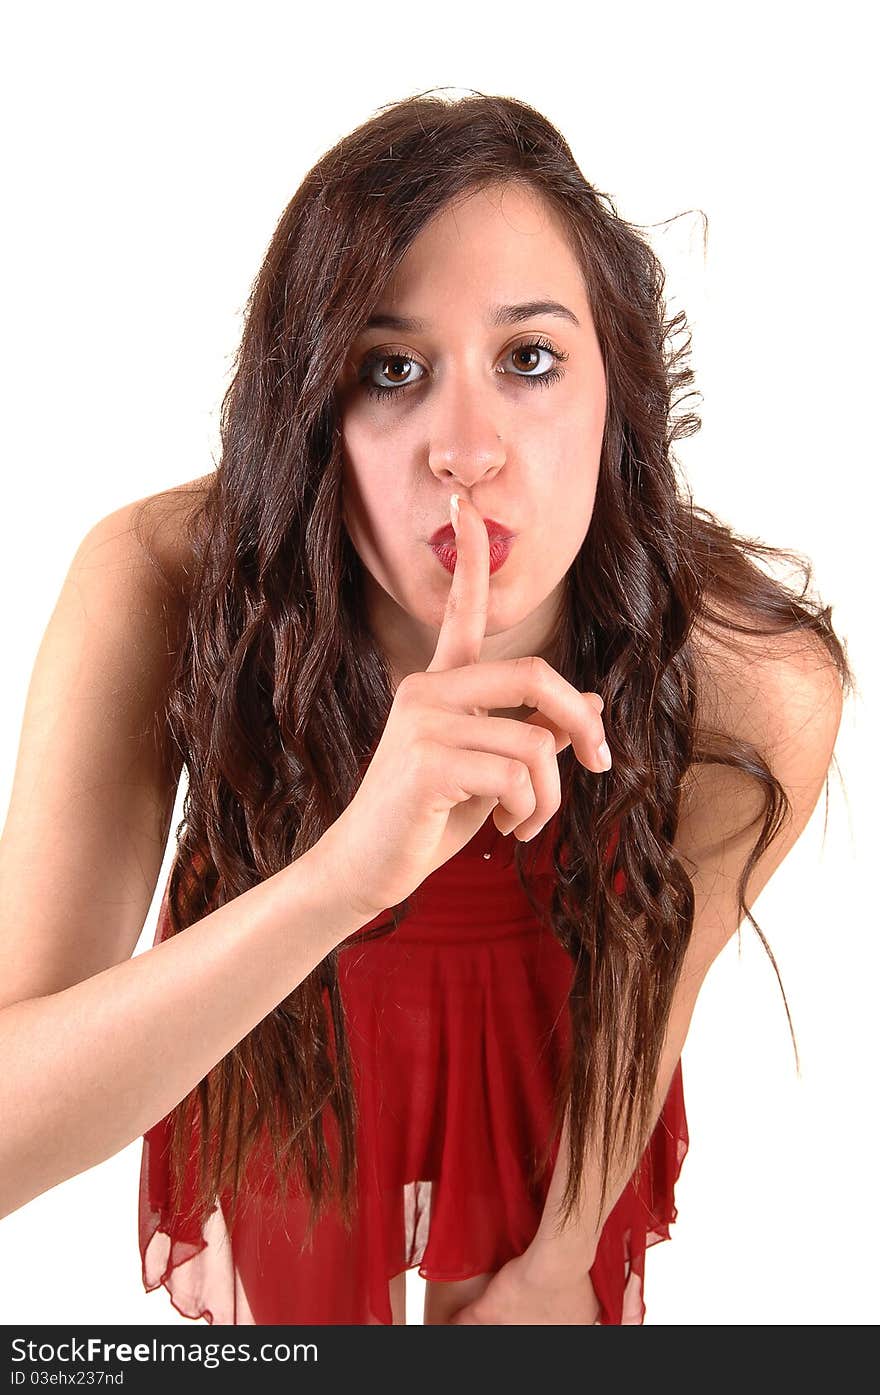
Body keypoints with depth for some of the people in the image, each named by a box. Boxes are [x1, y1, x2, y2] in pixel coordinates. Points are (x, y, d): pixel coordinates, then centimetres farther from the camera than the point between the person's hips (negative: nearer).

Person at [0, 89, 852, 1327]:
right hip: (277, 1059, 0)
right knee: (295, 1289, 30)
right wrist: (338, 877, -58)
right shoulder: (157, 588, -37)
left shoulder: (758, 692, -35)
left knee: (508, 1284, 30)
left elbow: (645, 986, -15)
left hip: (543, 1053, 0)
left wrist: (554, 1261, 0)